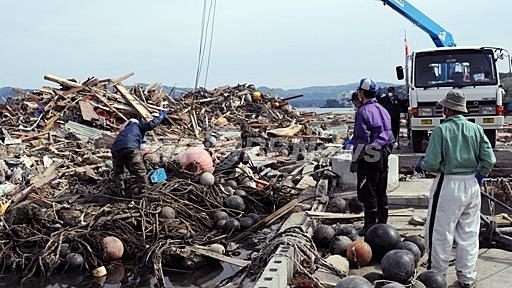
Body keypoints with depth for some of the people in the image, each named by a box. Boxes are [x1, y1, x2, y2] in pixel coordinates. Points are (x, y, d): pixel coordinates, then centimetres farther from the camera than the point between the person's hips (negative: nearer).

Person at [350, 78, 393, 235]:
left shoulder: (363, 111, -13)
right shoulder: (383, 110, 14)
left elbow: (362, 139, -18)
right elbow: (389, 135, 18)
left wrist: (354, 160, -14)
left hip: (369, 157, -8)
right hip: (383, 155, 9)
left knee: (368, 193, -2)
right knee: (381, 191, 14)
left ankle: (370, 226, 2)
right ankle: (382, 224, 22)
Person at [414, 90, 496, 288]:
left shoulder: (441, 130, -10)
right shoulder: (476, 129, 2)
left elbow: (432, 163, -14)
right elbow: (489, 160, 0)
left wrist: (420, 164, 6)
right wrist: (479, 176, 16)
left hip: (449, 184, -5)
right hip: (472, 185, 5)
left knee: (440, 231, 7)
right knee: (469, 233, 13)